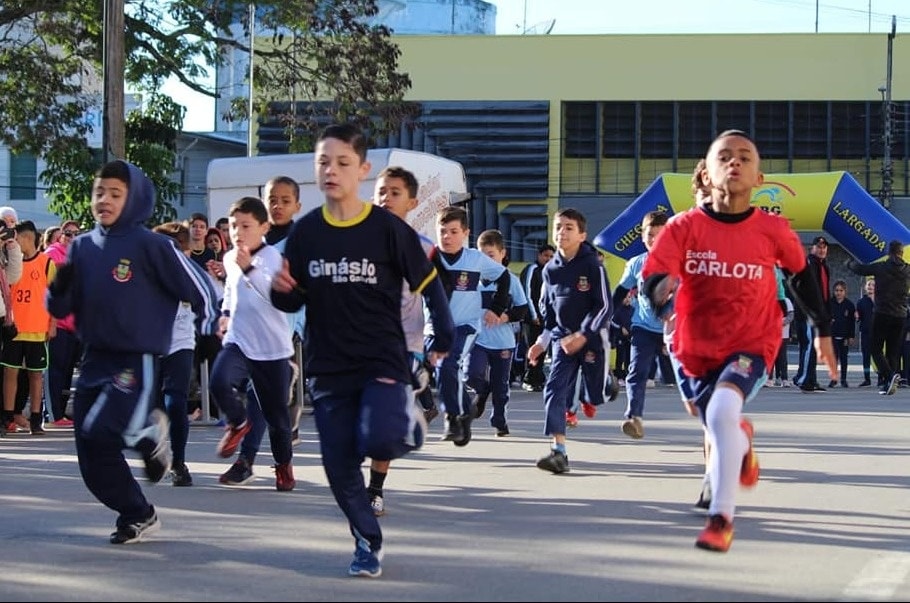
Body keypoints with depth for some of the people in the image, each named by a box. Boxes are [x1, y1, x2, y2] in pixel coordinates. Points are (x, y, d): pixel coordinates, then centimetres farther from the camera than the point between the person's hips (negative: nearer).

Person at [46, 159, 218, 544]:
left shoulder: (151, 245, -10)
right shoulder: (81, 248, 6)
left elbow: (196, 290, -3)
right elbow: (60, 308, 9)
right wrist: (60, 286, -12)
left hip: (138, 360, -6)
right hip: (94, 360, 6)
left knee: (97, 431, -24)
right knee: (93, 457, 4)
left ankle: (148, 432, 7)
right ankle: (138, 516, 24)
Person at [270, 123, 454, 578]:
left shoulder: (388, 229, -9)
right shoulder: (304, 232, 0)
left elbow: (428, 284, 0)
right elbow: (293, 302, 8)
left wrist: (444, 339, -2)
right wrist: (282, 292, -13)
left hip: (383, 361, -3)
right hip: (328, 368, 3)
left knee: (378, 441, -24)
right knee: (340, 466, 2)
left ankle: (410, 422, 12)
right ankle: (368, 543, 24)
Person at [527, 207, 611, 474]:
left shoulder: (592, 265, -10)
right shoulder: (551, 269, 5)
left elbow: (604, 307, -13)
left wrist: (582, 336, -20)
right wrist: (543, 341, 11)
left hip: (591, 337, -4)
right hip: (563, 338, 4)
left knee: (596, 394, 4)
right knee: (555, 389, -13)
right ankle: (558, 451, -18)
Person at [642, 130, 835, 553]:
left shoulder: (773, 230, -10)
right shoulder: (685, 227, -12)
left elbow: (801, 275, 8)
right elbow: (652, 275, -22)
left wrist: (823, 330, 16)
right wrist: (662, 288, -47)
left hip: (752, 345, -2)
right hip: (697, 348, 2)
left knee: (722, 412, -31)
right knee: (721, 435, 20)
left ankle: (721, 517, -19)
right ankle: (742, 441, 61)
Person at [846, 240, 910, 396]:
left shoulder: (881, 267, -5)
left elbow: (860, 268, 8)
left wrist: (850, 263, 29)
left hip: (882, 314, -3)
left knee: (876, 349, 1)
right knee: (893, 351, 9)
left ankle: (889, 375, -22)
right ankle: (888, 384, 3)